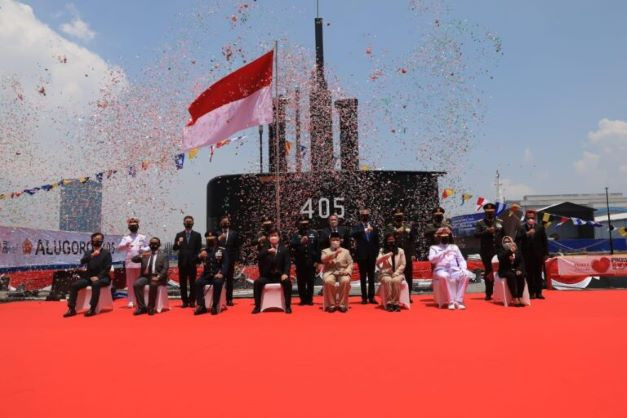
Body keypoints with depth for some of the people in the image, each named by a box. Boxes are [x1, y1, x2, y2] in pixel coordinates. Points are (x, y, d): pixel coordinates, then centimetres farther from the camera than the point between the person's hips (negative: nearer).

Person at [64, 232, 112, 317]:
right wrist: (91, 255, -20)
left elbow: (107, 268, -5)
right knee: (74, 285, -17)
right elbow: (82, 262, -4)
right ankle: (72, 309, -13)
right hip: (89, 277, 5)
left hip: (102, 277, -5)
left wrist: (98, 277, -19)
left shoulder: (106, 253, 3)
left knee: (95, 284, -37)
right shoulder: (88, 252, 15)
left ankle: (92, 309, -35)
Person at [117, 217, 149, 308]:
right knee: (130, 282, 2)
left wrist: (143, 250, -13)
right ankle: (131, 301, 6)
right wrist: (125, 245, -24)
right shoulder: (125, 238, 9)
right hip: (129, 262, 0)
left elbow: (148, 247, 9)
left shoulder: (142, 237, 10)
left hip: (140, 262, 0)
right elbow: (119, 248, -3)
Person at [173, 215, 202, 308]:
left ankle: (192, 300, 6)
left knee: (192, 282, -1)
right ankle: (185, 300, 8)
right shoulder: (179, 235, 10)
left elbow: (199, 249, 5)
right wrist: (178, 243, -16)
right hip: (182, 262, 1)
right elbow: (174, 248, 4)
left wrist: (196, 259, -7)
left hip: (192, 262, -1)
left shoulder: (197, 235, 8)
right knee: (183, 282, 2)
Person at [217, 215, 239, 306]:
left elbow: (237, 247, 5)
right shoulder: (217, 233, 12)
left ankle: (229, 299, 7)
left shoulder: (234, 233, 11)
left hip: (230, 260, 0)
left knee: (229, 280, 3)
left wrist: (236, 260, -3)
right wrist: (219, 239, -14)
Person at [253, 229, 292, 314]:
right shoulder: (265, 249, 11)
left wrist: (285, 273, -20)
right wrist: (268, 251, -25)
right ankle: (257, 306, -16)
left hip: (279, 275, -1)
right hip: (267, 276, 1)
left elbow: (287, 263, -2)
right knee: (257, 282, -26)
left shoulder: (284, 249, 8)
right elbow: (259, 257, -9)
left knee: (287, 282, -31)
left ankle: (288, 306, -20)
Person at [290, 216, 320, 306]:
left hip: (311, 262, 0)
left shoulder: (314, 234, 7)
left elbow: (317, 248, 3)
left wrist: (317, 261, -2)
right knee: (301, 282, 4)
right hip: (300, 262, 0)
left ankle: (309, 299, 13)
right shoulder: (296, 235, 6)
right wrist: (300, 242, -25)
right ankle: (303, 299, 14)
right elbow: (291, 245, -10)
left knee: (310, 282, 4)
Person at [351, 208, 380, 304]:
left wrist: (376, 253, 4)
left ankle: (371, 297, 9)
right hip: (362, 255, -2)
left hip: (372, 255, 2)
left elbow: (377, 242, 12)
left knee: (371, 277, 5)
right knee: (363, 277, 2)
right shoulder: (357, 227, 3)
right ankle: (364, 297, 6)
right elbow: (353, 235, -19)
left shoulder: (374, 228, 9)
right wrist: (365, 230, -28)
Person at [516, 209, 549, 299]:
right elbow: (518, 239, -11)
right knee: (529, 275, 2)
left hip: (538, 255, 1)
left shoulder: (540, 228, 5)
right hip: (527, 255, -1)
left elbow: (545, 241, 6)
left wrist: (546, 254, 3)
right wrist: (527, 234, -23)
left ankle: (538, 292, 13)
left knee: (538, 274, 7)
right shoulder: (522, 228, 0)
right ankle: (531, 293, 8)